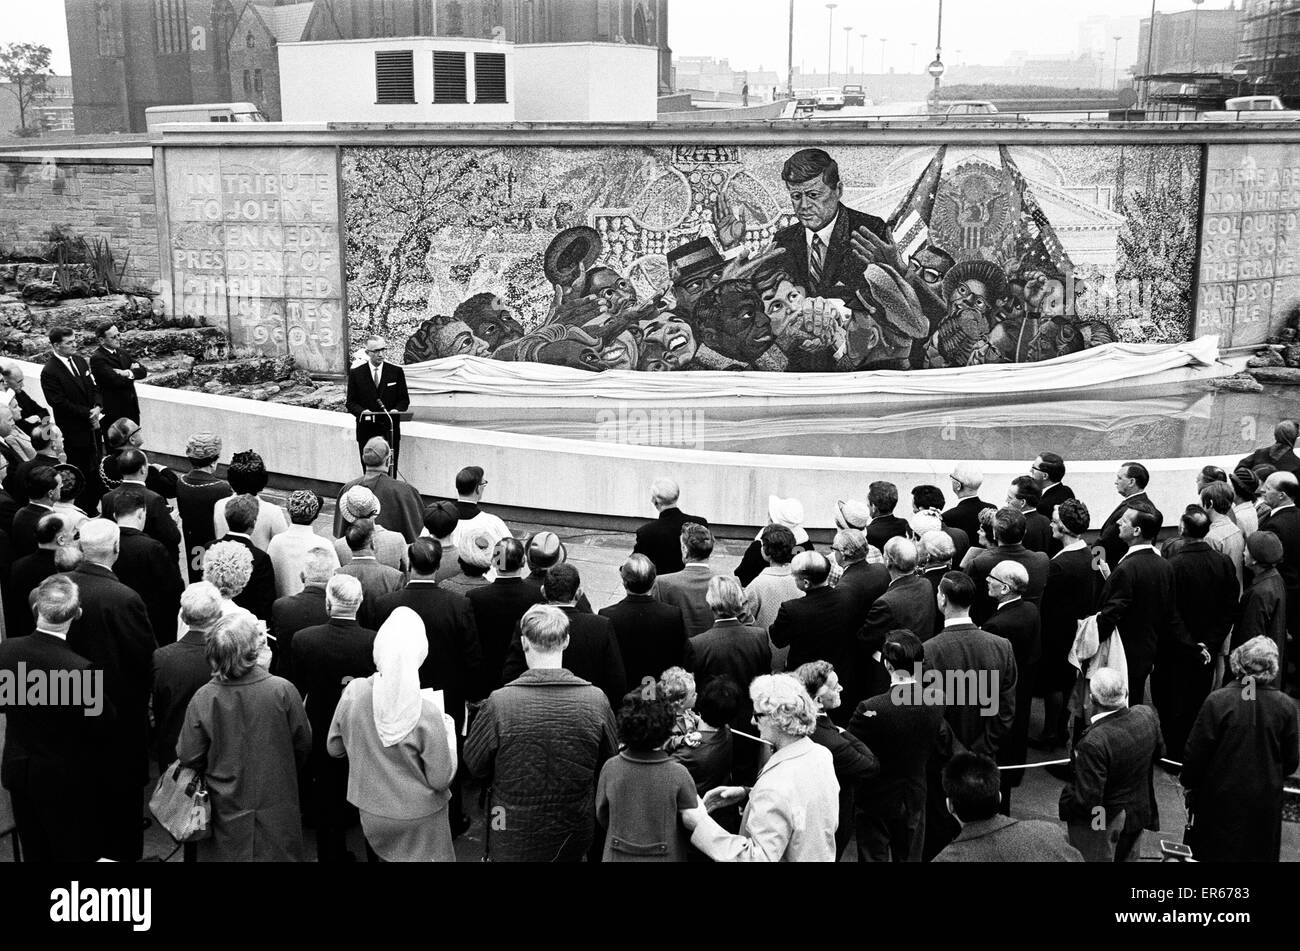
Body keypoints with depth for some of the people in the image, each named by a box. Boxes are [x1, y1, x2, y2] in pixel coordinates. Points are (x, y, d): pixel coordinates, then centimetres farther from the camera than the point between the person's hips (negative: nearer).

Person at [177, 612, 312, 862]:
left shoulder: (203, 698, -15)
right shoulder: (282, 691, -18)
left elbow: (188, 757, -6)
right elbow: (303, 745, -5)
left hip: (225, 814, 1)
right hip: (277, 811, -1)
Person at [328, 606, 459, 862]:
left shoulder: (353, 692, -16)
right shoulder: (427, 714, -26)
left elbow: (334, 749, 0)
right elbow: (441, 780, -16)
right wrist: (449, 732, -6)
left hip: (371, 814, 4)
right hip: (420, 821, -3)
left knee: (383, 857, 25)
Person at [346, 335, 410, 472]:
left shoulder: (396, 371, 5)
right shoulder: (355, 373, 3)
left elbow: (404, 399, 9)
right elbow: (351, 403, 5)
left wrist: (397, 410, -13)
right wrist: (362, 411, -16)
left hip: (390, 430, 0)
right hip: (366, 430, 0)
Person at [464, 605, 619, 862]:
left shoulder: (499, 703, -22)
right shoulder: (595, 700, -16)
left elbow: (474, 764, -7)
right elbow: (610, 762, -1)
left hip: (513, 841, -2)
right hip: (575, 838, 2)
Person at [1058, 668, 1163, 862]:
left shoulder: (1094, 742, -37)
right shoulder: (1146, 715, -17)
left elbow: (1087, 801, -30)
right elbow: (1158, 752, 5)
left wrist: (1064, 806, -11)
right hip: (1140, 814, 6)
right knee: (1129, 857, 28)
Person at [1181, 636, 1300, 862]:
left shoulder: (1217, 701, -21)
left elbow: (1196, 751, -14)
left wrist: (1187, 782, 3)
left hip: (1220, 797, -2)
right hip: (1266, 799, 2)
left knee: (1210, 851, 14)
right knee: (1260, 851, 20)